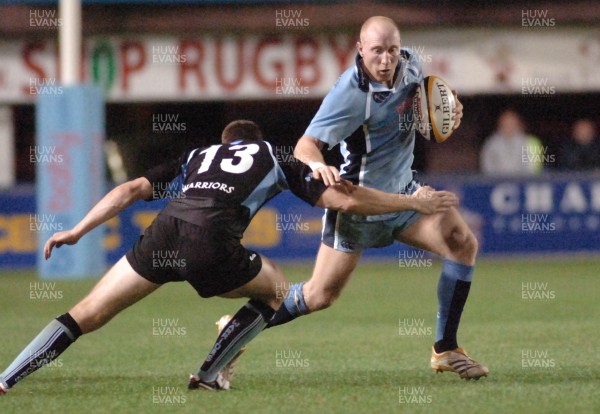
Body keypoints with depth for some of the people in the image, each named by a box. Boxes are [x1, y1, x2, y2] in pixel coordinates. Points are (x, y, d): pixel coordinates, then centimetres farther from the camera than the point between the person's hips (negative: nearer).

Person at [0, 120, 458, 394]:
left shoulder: (195, 157, 36)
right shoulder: (275, 158, 29)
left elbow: (131, 189, 24)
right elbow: (345, 200, 21)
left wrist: (77, 231, 24)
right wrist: (415, 203, 30)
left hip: (164, 230, 3)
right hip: (211, 243, -3)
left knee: (86, 315, 9)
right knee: (276, 288, 26)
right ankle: (210, 373, 19)